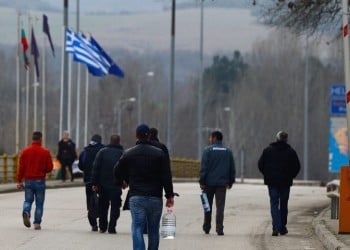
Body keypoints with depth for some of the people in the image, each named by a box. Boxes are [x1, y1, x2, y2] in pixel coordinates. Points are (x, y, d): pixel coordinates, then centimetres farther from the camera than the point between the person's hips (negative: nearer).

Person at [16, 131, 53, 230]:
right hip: (40, 181, -1)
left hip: (28, 180, 1)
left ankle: (26, 212, -18)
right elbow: (50, 167, -3)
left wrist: (19, 181, 3)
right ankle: (37, 223, 4)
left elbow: (21, 167, -2)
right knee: (39, 203, 7)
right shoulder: (45, 152, -5)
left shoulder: (25, 151, -1)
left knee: (28, 200, 12)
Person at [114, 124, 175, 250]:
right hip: (155, 197, 0)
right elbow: (166, 176, -5)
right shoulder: (159, 153, -1)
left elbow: (117, 172, 12)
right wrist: (170, 196, 0)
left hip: (136, 197, 0)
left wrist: (121, 182, 33)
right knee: (153, 230, 12)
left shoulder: (128, 154, 2)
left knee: (137, 229, -6)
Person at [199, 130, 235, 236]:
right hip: (222, 183, 2)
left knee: (208, 206, 11)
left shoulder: (208, 150, -5)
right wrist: (230, 182, 17)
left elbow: (203, 167, -9)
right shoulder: (228, 151, 7)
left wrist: (202, 182, -6)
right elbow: (232, 168, 11)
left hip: (209, 182, -2)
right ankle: (219, 229, -7)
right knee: (220, 207, 1)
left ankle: (206, 228, 18)